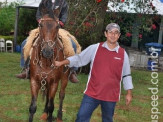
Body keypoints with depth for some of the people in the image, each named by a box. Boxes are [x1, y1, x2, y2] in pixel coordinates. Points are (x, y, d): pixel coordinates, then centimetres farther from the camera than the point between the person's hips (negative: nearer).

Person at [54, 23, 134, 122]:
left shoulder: (123, 54, 1)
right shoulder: (95, 48, -1)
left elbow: (126, 75, 8)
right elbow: (79, 59, 5)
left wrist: (129, 93, 8)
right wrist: (61, 63, -3)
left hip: (111, 96, 1)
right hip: (92, 93, -1)